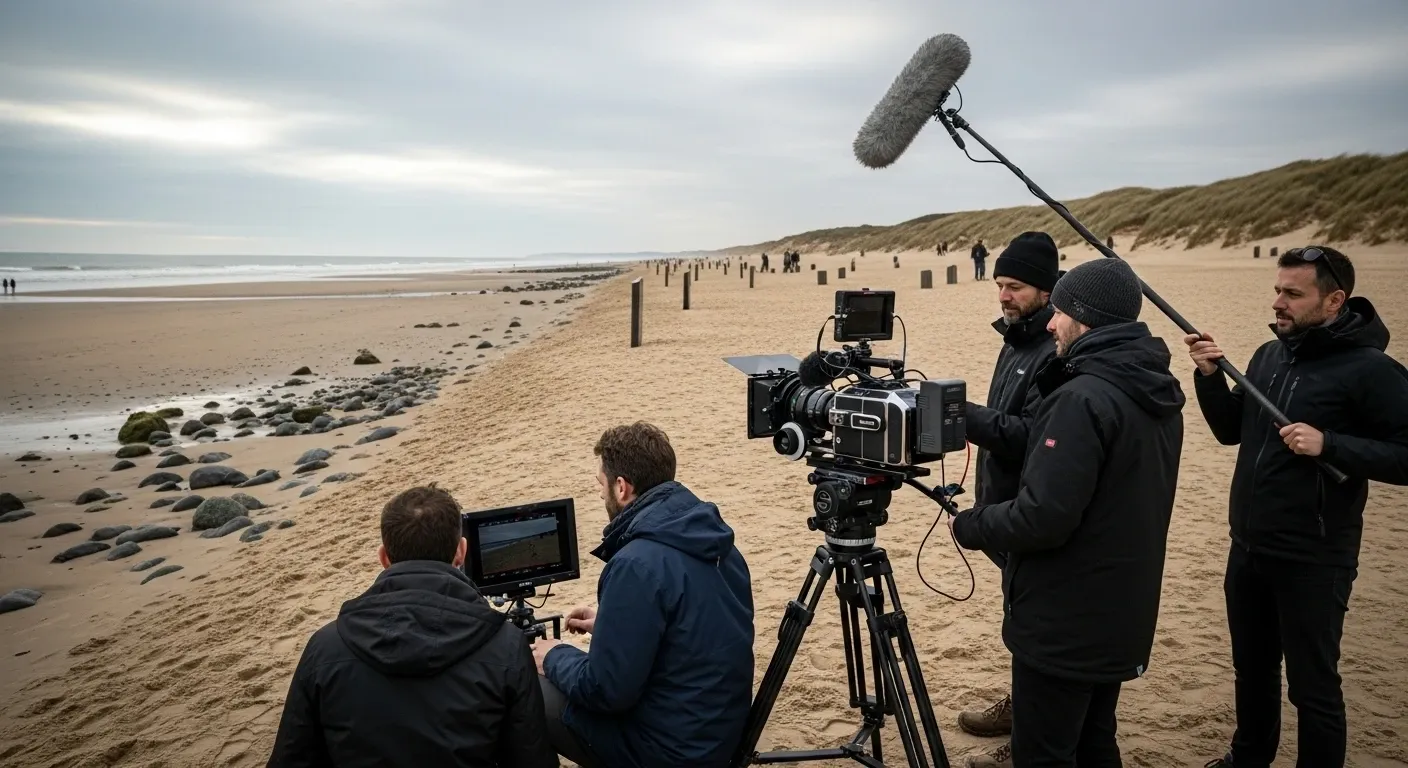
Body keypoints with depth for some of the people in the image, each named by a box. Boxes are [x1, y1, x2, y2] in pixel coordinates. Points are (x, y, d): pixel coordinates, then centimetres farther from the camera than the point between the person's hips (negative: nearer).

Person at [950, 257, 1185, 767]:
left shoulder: (1083, 399, -23)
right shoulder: (1158, 395, 7)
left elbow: (1043, 517, -27)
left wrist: (969, 526, -10)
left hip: (1063, 624, -9)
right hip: (1118, 614, 9)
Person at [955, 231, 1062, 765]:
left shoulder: (1058, 352, -20)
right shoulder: (1018, 339, 11)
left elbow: (1035, 437, -27)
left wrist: (965, 415, -29)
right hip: (1010, 509, 9)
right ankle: (1021, 707, 37)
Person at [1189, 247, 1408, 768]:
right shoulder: (1269, 355, 6)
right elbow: (1231, 431, 11)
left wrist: (1328, 444, -28)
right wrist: (1209, 377, -4)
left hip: (1313, 560, -7)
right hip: (1247, 548, 7)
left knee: (1312, 685, 6)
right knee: (1252, 668, 22)